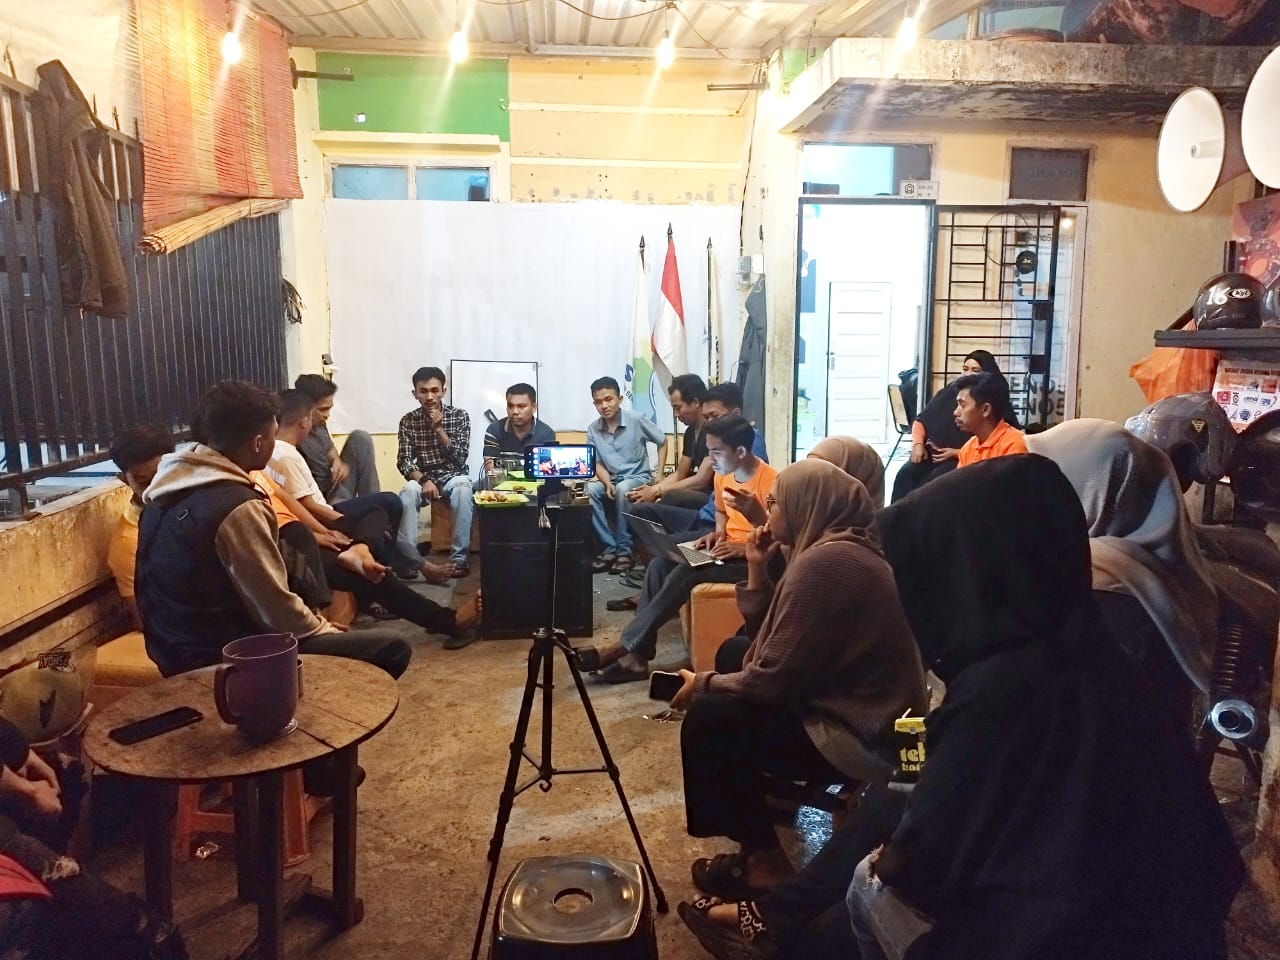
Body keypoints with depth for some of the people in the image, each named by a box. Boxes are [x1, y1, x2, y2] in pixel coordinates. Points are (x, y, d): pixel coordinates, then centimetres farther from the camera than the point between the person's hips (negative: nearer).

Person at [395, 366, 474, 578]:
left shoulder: (459, 416, -4)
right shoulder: (408, 421, -1)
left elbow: (460, 459, -9)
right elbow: (404, 461, -6)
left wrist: (439, 429, -18)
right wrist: (424, 480, -25)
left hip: (453, 476, -1)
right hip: (422, 478, 1)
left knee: (462, 489, -37)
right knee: (408, 491, -34)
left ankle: (460, 556, -33)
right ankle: (408, 556, -30)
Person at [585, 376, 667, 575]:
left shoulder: (636, 420, -10)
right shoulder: (593, 429, 0)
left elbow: (662, 441, 3)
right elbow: (597, 463, 2)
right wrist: (607, 483, -18)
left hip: (638, 477, -3)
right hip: (611, 479, 4)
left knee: (623, 489, -37)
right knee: (589, 490, -28)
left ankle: (624, 550, -25)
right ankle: (609, 548, -19)